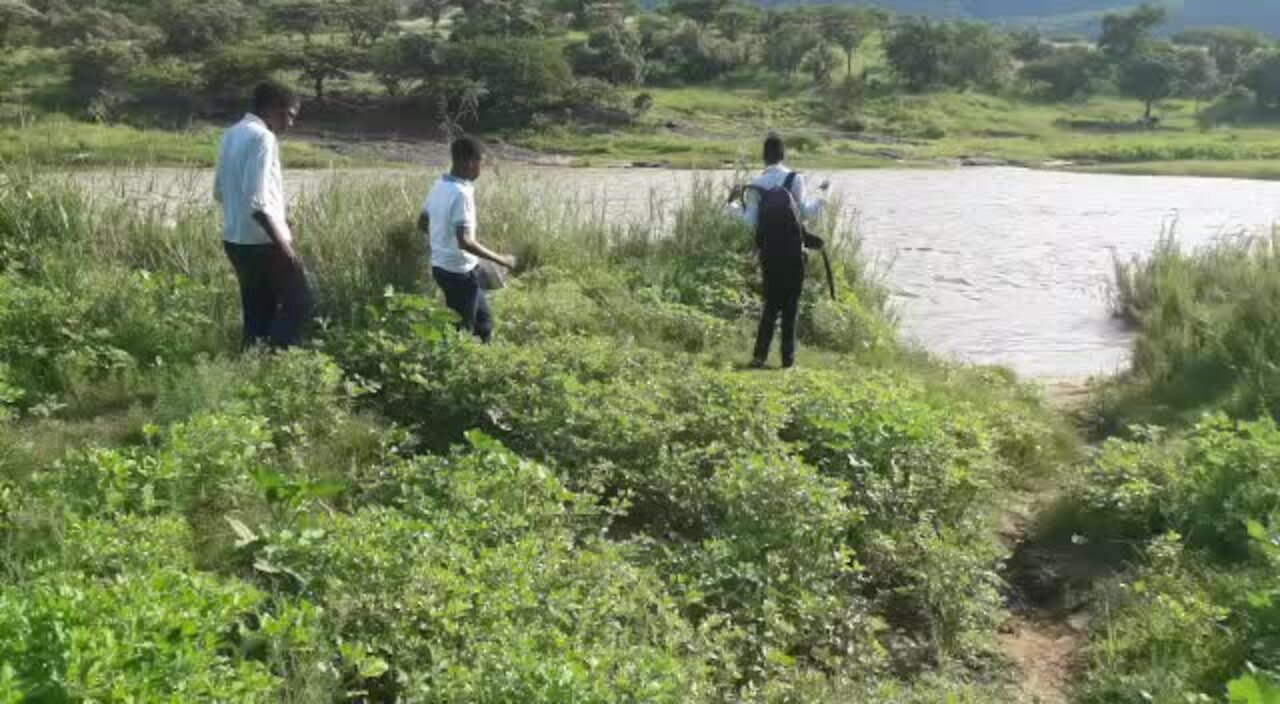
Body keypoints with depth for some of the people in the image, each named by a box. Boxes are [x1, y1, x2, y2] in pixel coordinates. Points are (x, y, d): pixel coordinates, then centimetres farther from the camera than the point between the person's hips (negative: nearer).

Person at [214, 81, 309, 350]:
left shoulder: (233, 134, 12)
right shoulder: (263, 138, -16)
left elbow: (220, 191, 19)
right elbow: (257, 199, -24)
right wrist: (282, 242, -21)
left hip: (235, 238, 9)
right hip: (262, 240, -9)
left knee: (256, 309, 14)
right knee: (298, 301, 1)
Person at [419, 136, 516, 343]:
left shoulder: (439, 186, 4)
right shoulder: (461, 193, -23)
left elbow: (422, 224, 15)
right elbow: (464, 241, -29)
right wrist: (499, 259, -22)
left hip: (441, 265, 9)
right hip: (460, 271, -9)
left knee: (483, 321, 20)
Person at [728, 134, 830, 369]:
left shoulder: (756, 186, 0)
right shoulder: (795, 179, -5)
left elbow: (751, 222, -3)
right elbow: (807, 212, -8)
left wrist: (733, 204, 12)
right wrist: (821, 196, 9)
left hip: (768, 252, 2)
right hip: (793, 251, -2)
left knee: (771, 302, 13)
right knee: (791, 303, 7)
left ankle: (760, 354, 1)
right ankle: (788, 358, 5)